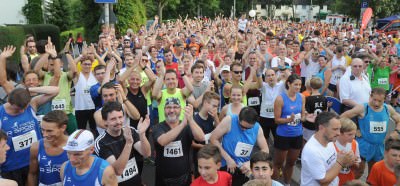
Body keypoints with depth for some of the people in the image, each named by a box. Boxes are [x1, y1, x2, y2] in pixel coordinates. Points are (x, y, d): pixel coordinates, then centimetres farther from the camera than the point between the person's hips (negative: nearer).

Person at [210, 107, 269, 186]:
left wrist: (250, 162, -14)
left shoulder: (257, 128, -5)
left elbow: (265, 150, 1)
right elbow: (213, 139, -14)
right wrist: (228, 159, -16)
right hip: (227, 167, -3)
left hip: (245, 169, 3)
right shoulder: (229, 120, -16)